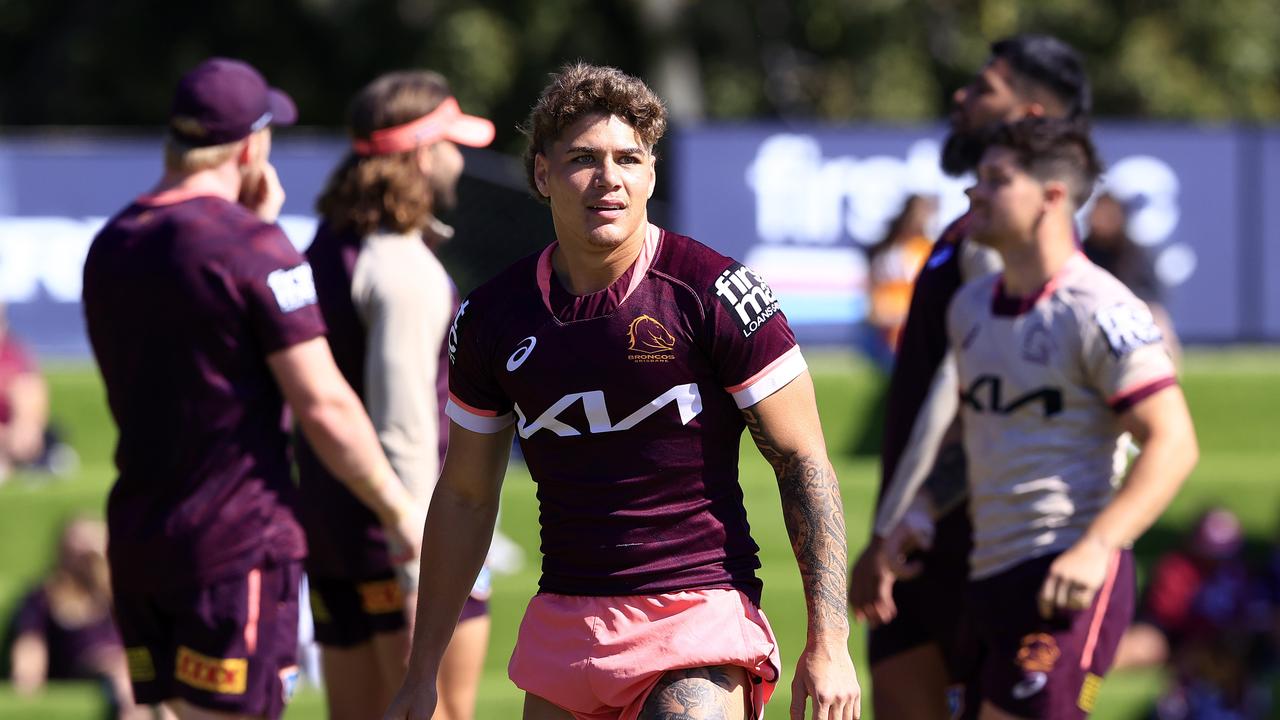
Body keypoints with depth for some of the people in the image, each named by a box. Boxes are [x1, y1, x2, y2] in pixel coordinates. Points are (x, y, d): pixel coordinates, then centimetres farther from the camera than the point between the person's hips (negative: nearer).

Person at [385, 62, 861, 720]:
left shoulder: (713, 294, -8)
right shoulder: (491, 319, 4)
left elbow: (804, 463, -5)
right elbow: (464, 497, 14)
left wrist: (828, 641, -12)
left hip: (699, 611, -5)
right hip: (561, 627, 5)